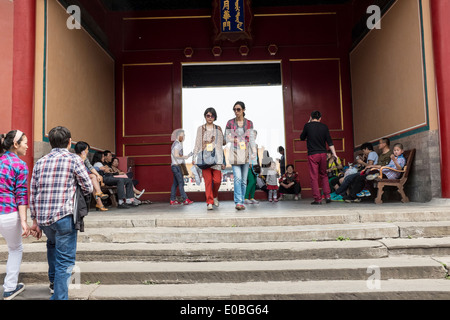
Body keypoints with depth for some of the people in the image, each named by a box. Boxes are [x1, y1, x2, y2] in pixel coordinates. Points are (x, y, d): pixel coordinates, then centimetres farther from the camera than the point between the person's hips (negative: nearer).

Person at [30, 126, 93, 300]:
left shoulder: (40, 162, 8)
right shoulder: (74, 159, -7)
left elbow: (32, 193, 11)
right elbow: (88, 188, -3)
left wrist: (35, 219, 19)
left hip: (42, 217, 6)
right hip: (63, 216, -6)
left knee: (52, 244, 33)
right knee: (65, 260, 3)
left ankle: (53, 280, 44)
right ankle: (59, 296, 4)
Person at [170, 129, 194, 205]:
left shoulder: (178, 144, 21)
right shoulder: (177, 144, -11)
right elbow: (176, 155, -20)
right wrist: (185, 157, -13)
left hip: (176, 166, 10)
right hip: (176, 166, -10)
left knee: (175, 183, 9)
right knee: (181, 182, -11)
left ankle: (172, 200, 11)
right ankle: (185, 199, -11)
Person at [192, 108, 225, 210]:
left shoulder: (218, 129, 14)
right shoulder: (200, 129, 13)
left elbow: (221, 145, 14)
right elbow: (197, 144, 13)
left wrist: (222, 161, 10)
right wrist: (194, 157, 4)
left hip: (216, 157, 1)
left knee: (217, 180, -6)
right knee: (208, 180, -8)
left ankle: (215, 196, 22)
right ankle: (209, 202, -2)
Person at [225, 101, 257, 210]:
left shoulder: (249, 123, 8)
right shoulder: (230, 123, 5)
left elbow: (251, 139, 6)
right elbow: (226, 138, 10)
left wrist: (254, 152, -5)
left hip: (245, 153, 2)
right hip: (235, 153, -2)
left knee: (244, 180, 5)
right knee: (237, 178, -15)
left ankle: (242, 202, 15)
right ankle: (238, 202, -15)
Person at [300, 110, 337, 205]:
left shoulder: (307, 126, -3)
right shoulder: (324, 127, 4)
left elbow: (302, 138, 11)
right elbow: (329, 142, 1)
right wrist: (334, 154, 2)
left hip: (312, 154, -3)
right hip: (323, 154, 3)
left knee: (314, 177, 0)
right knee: (324, 175, 17)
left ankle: (317, 199, 0)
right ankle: (327, 196, 11)